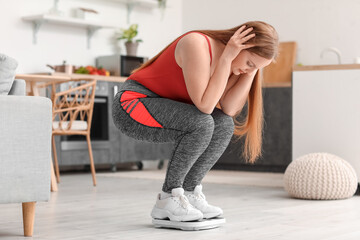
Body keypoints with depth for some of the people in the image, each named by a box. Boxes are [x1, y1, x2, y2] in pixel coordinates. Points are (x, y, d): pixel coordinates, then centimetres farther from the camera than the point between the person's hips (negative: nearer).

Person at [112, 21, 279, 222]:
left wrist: (252, 70, -18)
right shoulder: (198, 45, -26)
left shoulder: (234, 58, -2)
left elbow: (229, 109, -12)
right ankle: (167, 200, -14)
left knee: (225, 125, -10)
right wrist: (227, 57, -30)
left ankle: (189, 193, -1)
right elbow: (205, 106, -30)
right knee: (202, 124, -28)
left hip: (162, 109, 8)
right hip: (133, 102, -8)